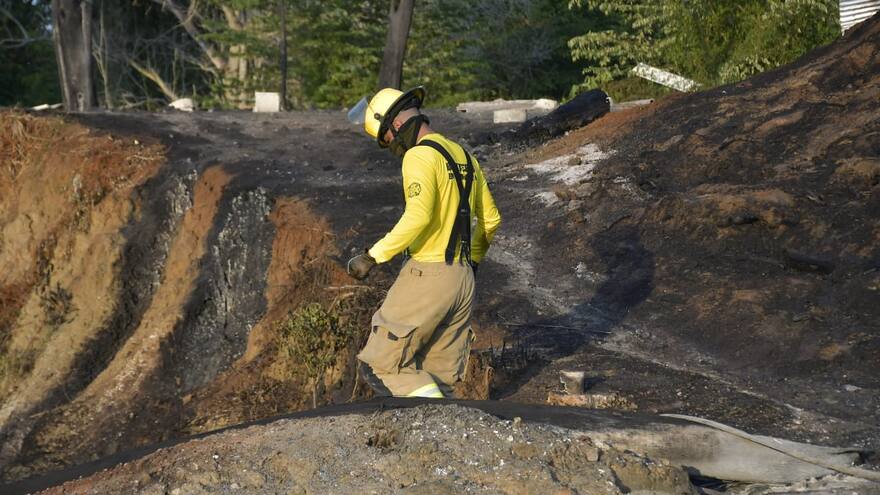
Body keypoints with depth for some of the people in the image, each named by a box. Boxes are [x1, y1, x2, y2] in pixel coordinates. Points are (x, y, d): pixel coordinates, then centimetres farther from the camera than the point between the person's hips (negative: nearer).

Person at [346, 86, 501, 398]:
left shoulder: (420, 155, -12)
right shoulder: (464, 156, 15)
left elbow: (418, 216, -27)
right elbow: (491, 219, 22)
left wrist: (373, 256, -21)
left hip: (427, 276, -9)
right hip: (463, 280, 9)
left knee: (380, 367, -1)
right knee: (439, 380, 12)